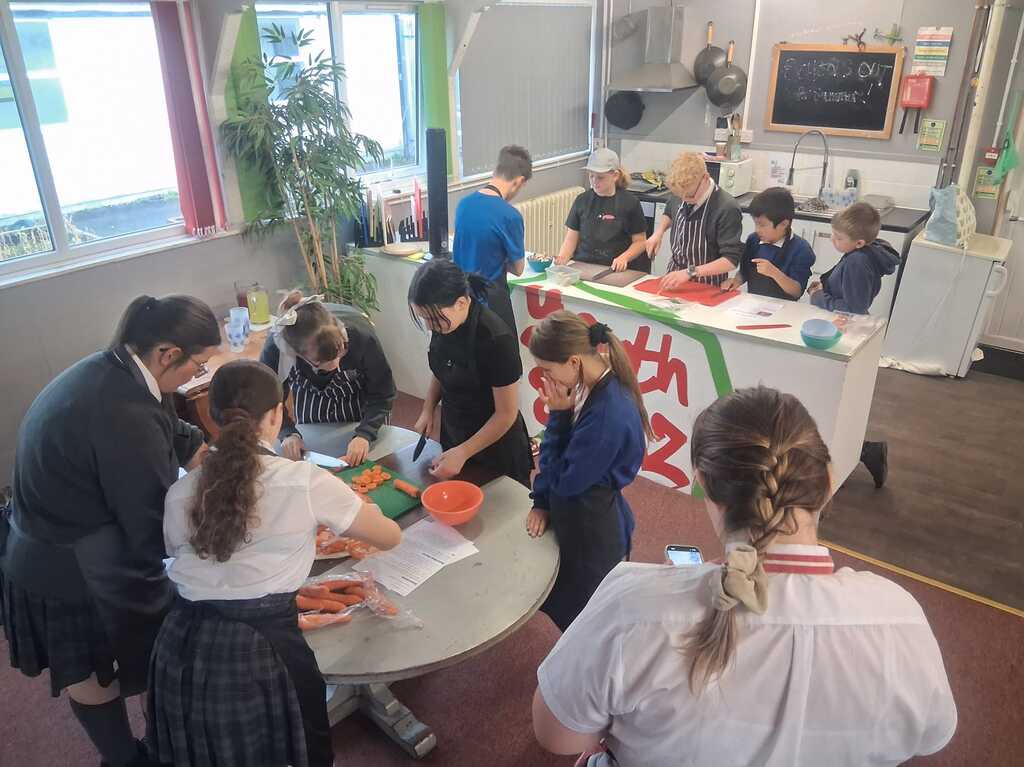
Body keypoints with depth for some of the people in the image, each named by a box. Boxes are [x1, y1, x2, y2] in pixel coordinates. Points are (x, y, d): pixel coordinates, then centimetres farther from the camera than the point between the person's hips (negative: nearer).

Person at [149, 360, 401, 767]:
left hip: (181, 650, 4)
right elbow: (390, 537, 3)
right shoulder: (306, 481, -10)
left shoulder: (180, 493, 1)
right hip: (260, 651, -4)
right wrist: (364, 512, 27)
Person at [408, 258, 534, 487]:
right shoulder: (444, 324, -10)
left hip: (494, 446, -6)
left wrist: (462, 453, -22)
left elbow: (506, 414, -22)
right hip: (453, 434, 6)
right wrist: (428, 410, -3)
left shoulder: (496, 340, -30)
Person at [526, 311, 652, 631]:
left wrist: (559, 414, -21)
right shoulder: (590, 386, -8)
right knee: (555, 602, 27)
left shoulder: (608, 414, -34)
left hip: (592, 531, -8)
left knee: (580, 620, 16)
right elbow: (558, 454, 2)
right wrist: (542, 503, 0)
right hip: (572, 514, 8)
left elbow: (566, 480, -23)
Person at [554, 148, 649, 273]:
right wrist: (561, 258, -8)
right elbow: (571, 238, 10)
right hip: (583, 266, 3)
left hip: (616, 270, -2)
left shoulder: (630, 202, 2)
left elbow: (640, 241, 5)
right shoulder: (582, 201, 10)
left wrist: (624, 257, -14)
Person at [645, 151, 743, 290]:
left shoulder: (727, 208, -22)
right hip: (676, 274, 5)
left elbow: (731, 260, -22)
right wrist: (659, 232, 2)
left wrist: (690, 272, -29)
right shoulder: (680, 194, -4)